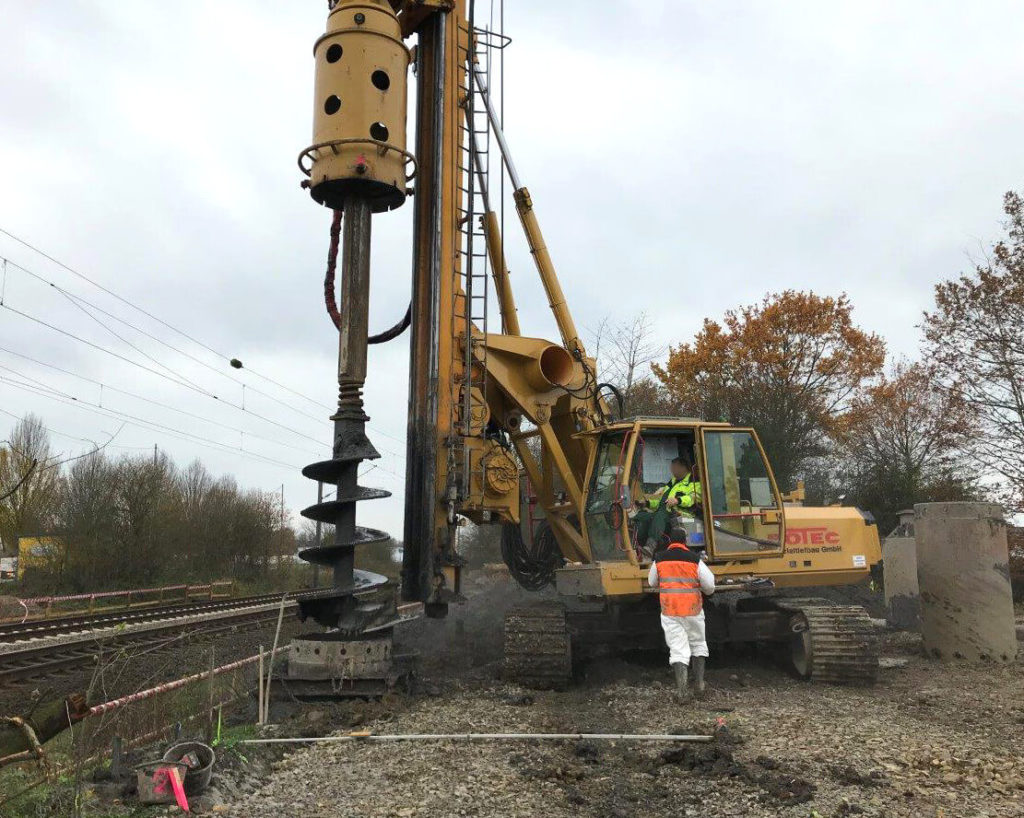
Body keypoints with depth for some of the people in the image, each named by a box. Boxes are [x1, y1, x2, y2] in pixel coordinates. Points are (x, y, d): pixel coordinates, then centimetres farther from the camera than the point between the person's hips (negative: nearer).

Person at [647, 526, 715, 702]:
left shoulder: (659, 559, -3)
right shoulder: (694, 559, -7)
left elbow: (652, 583, 10)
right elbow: (709, 585, -6)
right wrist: (706, 592, 17)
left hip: (669, 611, 0)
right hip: (693, 610, 0)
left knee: (678, 649, 1)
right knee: (698, 645, 20)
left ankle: (682, 691, -7)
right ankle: (699, 684, 22)